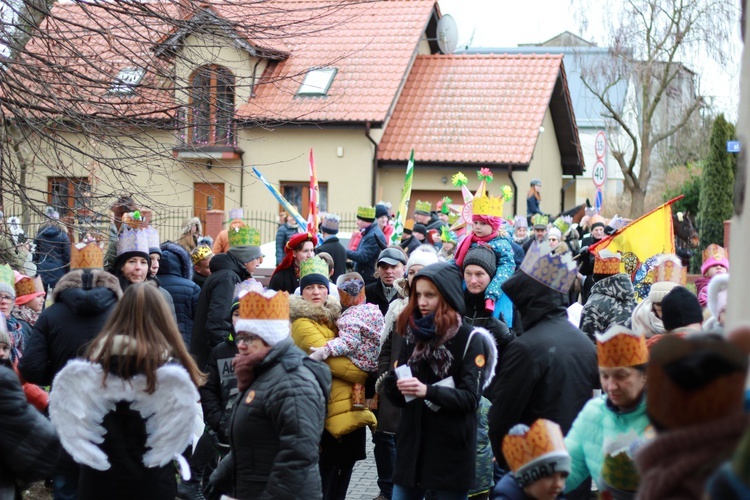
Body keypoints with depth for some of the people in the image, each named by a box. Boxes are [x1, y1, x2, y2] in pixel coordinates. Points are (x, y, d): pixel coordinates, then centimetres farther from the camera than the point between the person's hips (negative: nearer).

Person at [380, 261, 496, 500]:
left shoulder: (471, 340, -5)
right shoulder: (413, 336, 11)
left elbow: (470, 398, -14)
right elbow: (400, 399, 10)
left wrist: (428, 391, -28)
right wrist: (392, 383, -13)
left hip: (451, 454, -5)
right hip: (411, 450, 5)